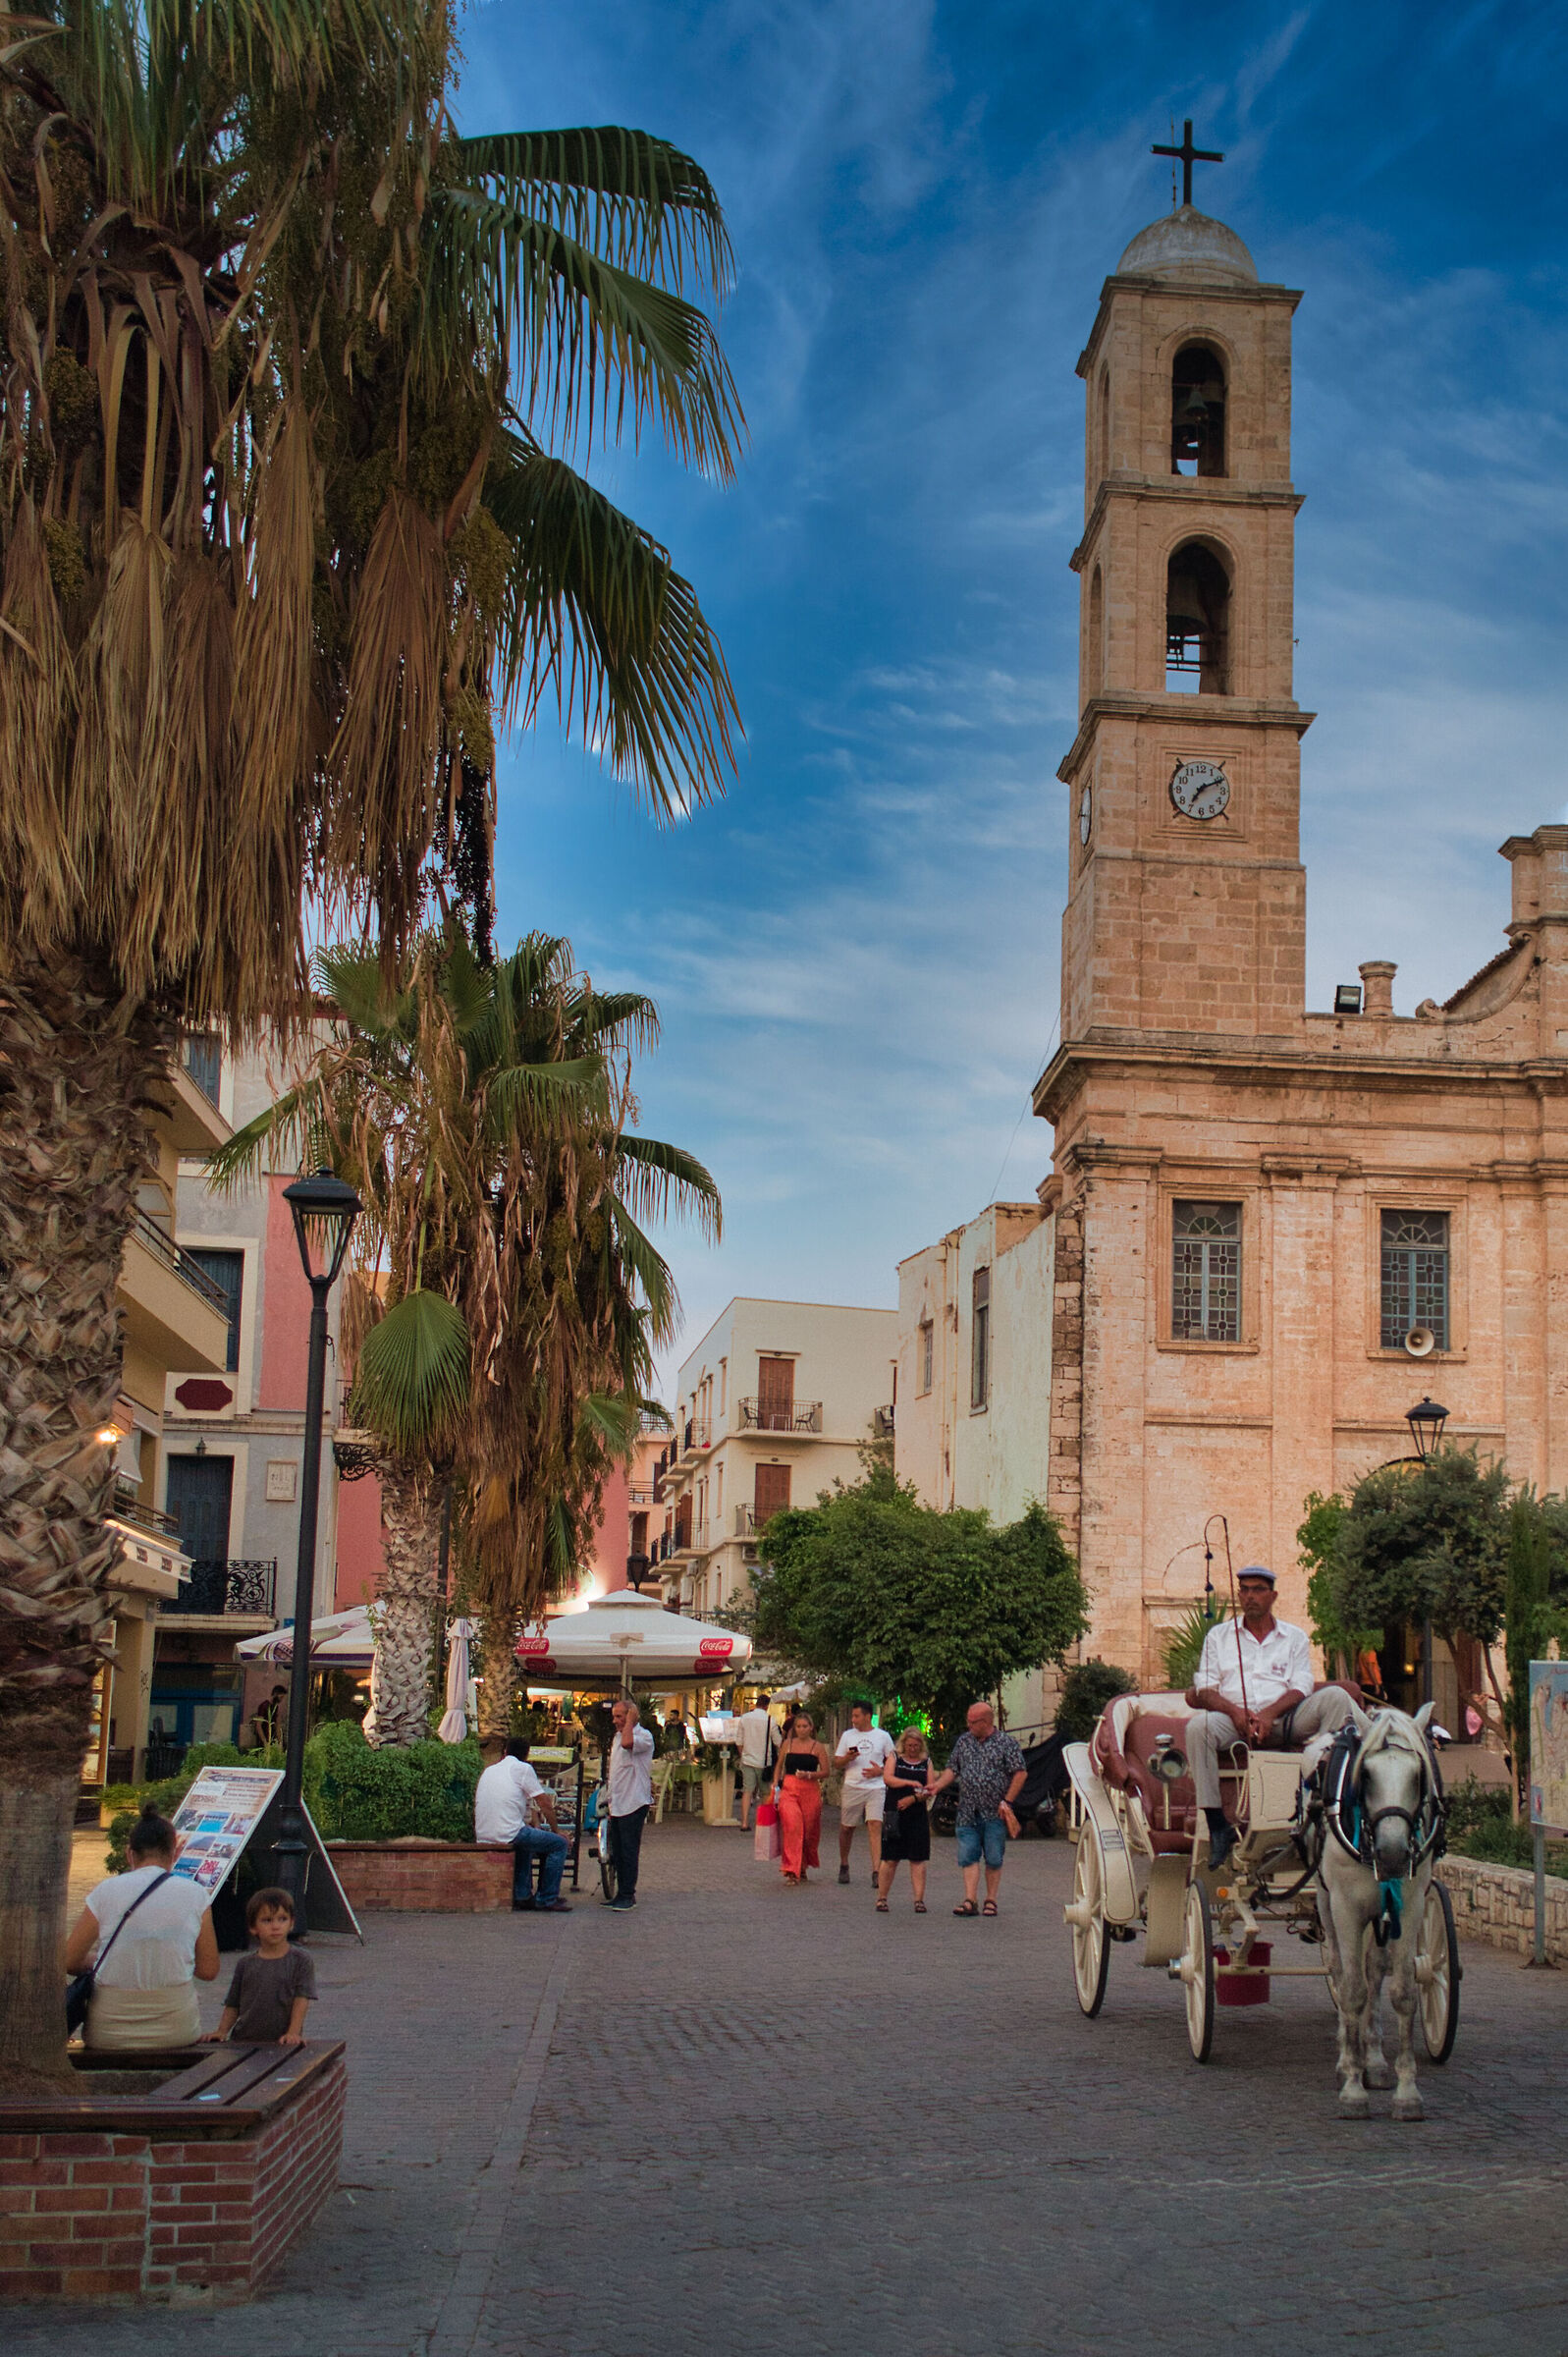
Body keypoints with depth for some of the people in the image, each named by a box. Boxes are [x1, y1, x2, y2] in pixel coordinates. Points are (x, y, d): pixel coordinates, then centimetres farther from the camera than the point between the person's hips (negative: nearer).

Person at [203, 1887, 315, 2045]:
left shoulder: (300, 1961, 4)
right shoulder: (246, 1964, 13)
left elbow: (302, 1999, -3)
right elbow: (233, 2005, 16)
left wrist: (293, 2033, -14)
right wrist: (221, 2031, 1)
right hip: (245, 2042, 2)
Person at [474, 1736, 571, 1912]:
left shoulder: (489, 1770, 23)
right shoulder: (522, 1768, 2)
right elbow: (546, 1805, 0)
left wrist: (531, 1826, 36)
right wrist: (555, 1831, 14)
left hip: (483, 1836, 8)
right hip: (507, 1834, -8)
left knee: (526, 1844, 37)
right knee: (559, 1844, 5)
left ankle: (522, 1897, 29)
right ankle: (547, 1900, 5)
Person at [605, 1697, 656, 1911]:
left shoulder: (644, 1736, -11)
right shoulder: (618, 1736, 17)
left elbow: (628, 1743, -34)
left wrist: (630, 1720, -20)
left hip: (634, 1804, -9)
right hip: (617, 1805, 9)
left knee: (628, 1852, -7)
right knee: (617, 1853, 12)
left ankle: (628, 1896, -3)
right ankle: (622, 1895, 18)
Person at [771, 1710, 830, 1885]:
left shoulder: (818, 1747, 5)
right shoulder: (788, 1744, 10)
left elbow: (825, 1771, 2)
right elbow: (779, 1765, 20)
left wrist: (809, 1775, -13)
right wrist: (775, 1784, 7)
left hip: (810, 1791, 0)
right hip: (789, 1789, 0)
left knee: (809, 1830, 4)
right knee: (792, 1826, -16)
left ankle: (803, 1867, 26)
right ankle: (792, 1871, -17)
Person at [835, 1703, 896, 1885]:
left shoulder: (883, 1736, 5)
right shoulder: (847, 1735, 10)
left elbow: (892, 1760, 11)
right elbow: (837, 1762, 10)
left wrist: (880, 1770, -8)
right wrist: (847, 1758, -12)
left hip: (876, 1789, -2)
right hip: (852, 1787, 2)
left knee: (875, 1826, -14)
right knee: (846, 1828, 8)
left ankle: (876, 1871, -17)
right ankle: (844, 1865, 28)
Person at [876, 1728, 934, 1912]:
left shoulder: (926, 1762, 11)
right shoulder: (895, 1757, 6)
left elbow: (929, 1790, 4)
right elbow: (887, 1778, -10)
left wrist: (914, 1798, -14)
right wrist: (911, 1783, -22)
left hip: (918, 1815, 2)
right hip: (894, 1815, -2)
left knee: (918, 1859, 0)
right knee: (890, 1859, 0)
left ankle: (919, 1900, 2)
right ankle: (881, 1898, 8)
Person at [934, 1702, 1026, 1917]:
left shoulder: (1005, 1743, -2)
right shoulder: (963, 1741, 11)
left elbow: (1020, 1773, -4)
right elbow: (952, 1768, 15)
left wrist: (1007, 1801, -9)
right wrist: (938, 1785, -3)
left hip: (994, 1813, -4)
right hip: (968, 1812, 4)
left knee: (993, 1859, 3)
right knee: (968, 1857, -3)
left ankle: (991, 1901, 13)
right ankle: (970, 1901, -4)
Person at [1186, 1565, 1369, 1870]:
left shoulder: (1294, 1637, 16)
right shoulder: (1219, 1636, 16)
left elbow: (1300, 1688, 3)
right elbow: (1202, 1690, 6)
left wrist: (1269, 1714, -17)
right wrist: (1234, 1711, -15)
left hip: (1283, 1720, 1)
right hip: (1235, 1719, 0)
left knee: (1334, 1697, -24)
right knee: (1199, 1726, -34)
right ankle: (1217, 1826, -30)